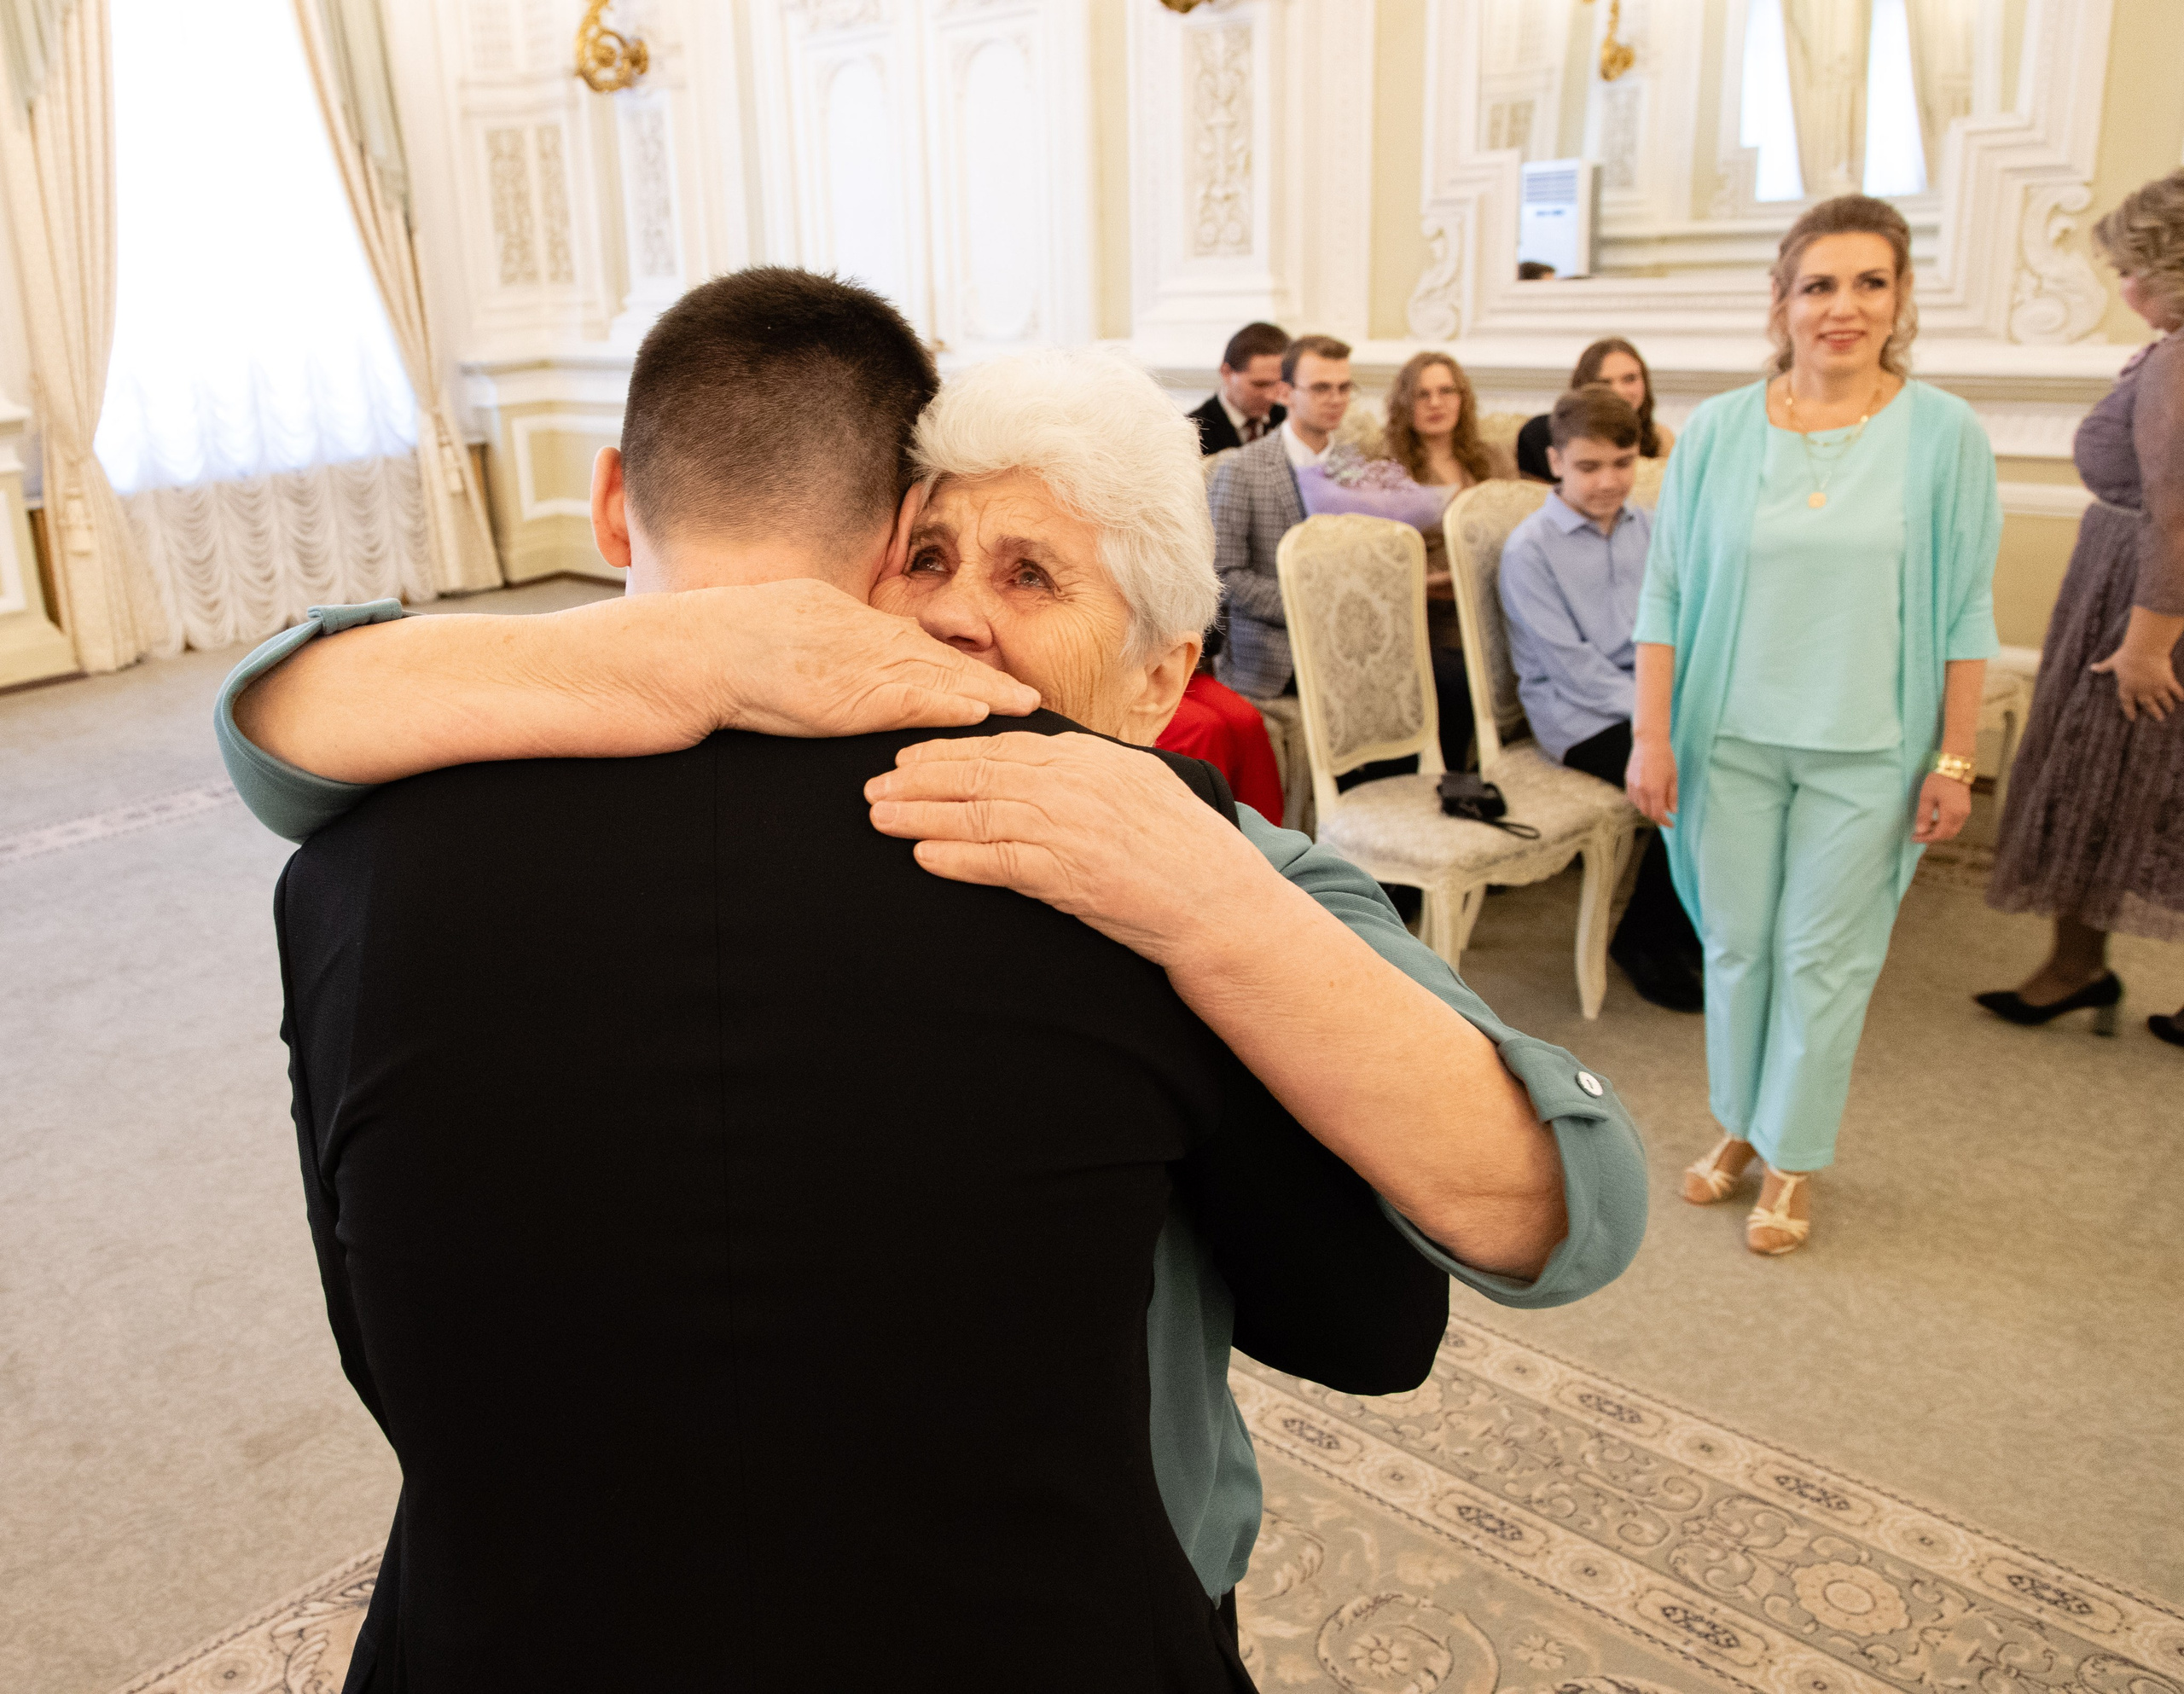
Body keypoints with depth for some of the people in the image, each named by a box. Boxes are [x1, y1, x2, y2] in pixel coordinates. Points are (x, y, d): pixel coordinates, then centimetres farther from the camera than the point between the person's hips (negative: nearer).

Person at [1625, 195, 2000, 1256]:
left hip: (1867, 749, -1)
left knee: (1823, 955, 7)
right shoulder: (1719, 430, -1)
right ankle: (1740, 1122, 32)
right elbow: (1665, 591, 0)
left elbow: (1966, 612, -1)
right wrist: (1651, 736, -5)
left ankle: (1792, 1158, 24)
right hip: (1732, 734, 1)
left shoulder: (1943, 435, -3)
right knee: (1735, 939, 11)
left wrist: (1955, 760, -4)